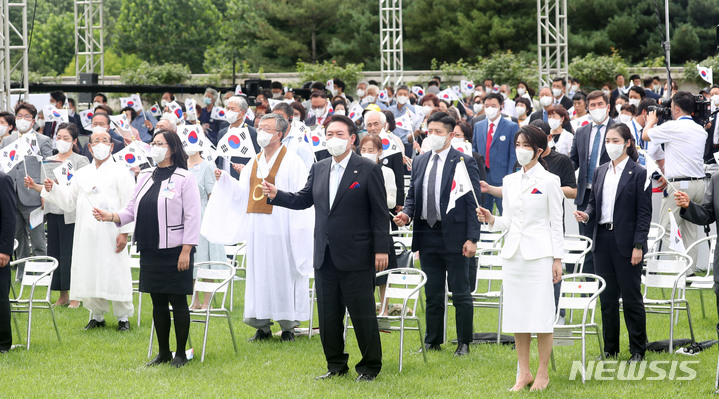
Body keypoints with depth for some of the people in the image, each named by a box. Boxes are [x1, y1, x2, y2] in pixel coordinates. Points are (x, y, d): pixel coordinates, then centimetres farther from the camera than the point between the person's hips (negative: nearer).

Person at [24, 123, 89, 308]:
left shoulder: (80, 161, -2)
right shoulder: (49, 161, 14)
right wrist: (34, 186, 0)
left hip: (72, 213, -5)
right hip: (53, 212, 5)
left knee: (71, 253, -5)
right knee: (56, 252, 6)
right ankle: (63, 295, 14)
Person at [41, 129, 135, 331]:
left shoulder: (121, 173, 2)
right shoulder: (81, 174, 15)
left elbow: (128, 206, -4)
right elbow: (68, 202, 16)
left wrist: (124, 232, -11)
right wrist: (52, 190, 0)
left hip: (111, 235, -4)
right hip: (87, 235, 4)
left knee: (115, 275, -4)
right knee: (88, 274, 5)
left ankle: (123, 317, 8)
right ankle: (97, 315, 18)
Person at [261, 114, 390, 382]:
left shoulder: (369, 170, -6)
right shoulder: (319, 169, 11)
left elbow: (380, 213, -7)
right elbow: (304, 200, 18)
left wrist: (381, 249, -11)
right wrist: (276, 195, 1)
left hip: (356, 258, -6)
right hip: (325, 257, 6)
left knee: (362, 314, 0)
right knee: (328, 316, 11)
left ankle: (369, 367, 11)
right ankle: (336, 365, 23)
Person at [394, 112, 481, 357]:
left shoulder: (464, 162, -5)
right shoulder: (420, 162, 12)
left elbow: (473, 202, -8)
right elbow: (412, 196, 18)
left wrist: (472, 238, -14)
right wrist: (406, 213, -5)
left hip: (454, 237, -5)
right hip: (427, 236, 5)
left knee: (460, 293, 2)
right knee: (432, 293, 12)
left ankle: (464, 343, 10)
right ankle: (433, 341, 20)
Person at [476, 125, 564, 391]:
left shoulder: (548, 181, -2)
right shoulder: (509, 182, 12)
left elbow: (556, 223, -2)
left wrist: (557, 259, -7)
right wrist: (490, 219, -5)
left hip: (539, 254, -5)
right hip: (513, 253, 5)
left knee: (541, 314, -4)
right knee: (516, 312, 5)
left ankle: (542, 373, 5)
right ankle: (524, 373, 13)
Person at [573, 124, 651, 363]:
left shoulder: (638, 173, -5)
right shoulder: (600, 172, 12)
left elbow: (644, 213, -7)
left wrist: (638, 246, -13)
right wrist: (586, 215, -5)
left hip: (626, 242, -5)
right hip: (603, 241, 6)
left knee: (631, 297, 0)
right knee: (607, 297, 9)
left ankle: (638, 351, 9)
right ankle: (610, 350, 18)